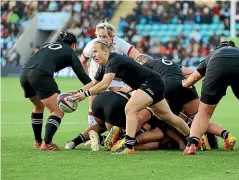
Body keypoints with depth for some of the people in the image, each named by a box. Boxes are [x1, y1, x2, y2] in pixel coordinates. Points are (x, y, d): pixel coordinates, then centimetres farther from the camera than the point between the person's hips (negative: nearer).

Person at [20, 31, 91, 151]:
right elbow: (82, 75, 12)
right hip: (40, 75, -7)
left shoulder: (48, 46, 33)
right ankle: (46, 143, -13)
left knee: (38, 106, 30)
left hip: (24, 73, 7)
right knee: (58, 111, 2)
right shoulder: (70, 52, 17)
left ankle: (37, 142, 33)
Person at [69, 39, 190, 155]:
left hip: (153, 83, -10)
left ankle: (129, 146, -27)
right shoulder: (104, 66, 3)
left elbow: (104, 85, -36)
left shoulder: (115, 60, -25)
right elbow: (94, 84, 11)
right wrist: (79, 92, -4)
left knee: (130, 109, -25)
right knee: (168, 117, 20)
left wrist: (85, 94, -33)